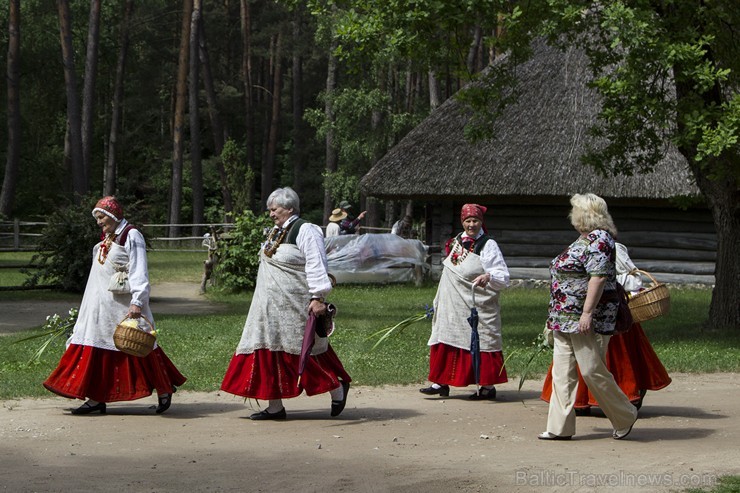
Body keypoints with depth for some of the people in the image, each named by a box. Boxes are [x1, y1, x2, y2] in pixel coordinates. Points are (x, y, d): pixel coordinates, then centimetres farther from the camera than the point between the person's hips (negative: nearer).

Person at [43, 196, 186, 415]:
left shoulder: (131, 236, -8)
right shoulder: (106, 238, 17)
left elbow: (139, 272, -16)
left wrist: (137, 302, -25)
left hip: (124, 304, -8)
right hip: (101, 303, 8)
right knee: (96, 347, 3)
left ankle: (164, 390, 9)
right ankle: (96, 399, 5)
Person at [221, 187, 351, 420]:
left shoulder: (305, 231, -12)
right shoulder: (276, 232, 16)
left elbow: (316, 266, -19)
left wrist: (317, 297, -25)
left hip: (295, 304, -9)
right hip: (272, 305, 9)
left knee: (304, 349, -5)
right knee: (271, 351, 6)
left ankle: (337, 388, 13)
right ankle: (275, 407, 10)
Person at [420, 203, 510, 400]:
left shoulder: (488, 245, -9)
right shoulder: (457, 242, 11)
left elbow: (504, 276, -15)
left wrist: (488, 277, -36)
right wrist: (439, 302, 24)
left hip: (478, 308, -6)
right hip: (453, 307, 7)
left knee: (480, 344, -3)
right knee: (445, 341, 6)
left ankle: (488, 387, 6)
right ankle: (441, 383, 14)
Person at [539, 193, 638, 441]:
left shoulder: (598, 240, -14)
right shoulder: (583, 240, 17)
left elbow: (599, 277, -23)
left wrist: (587, 312, -27)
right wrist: (556, 316, 25)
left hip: (587, 320, -10)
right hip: (565, 318, 10)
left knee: (592, 370, -4)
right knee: (562, 371, 6)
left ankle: (625, 417, 13)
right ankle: (560, 427, 7)